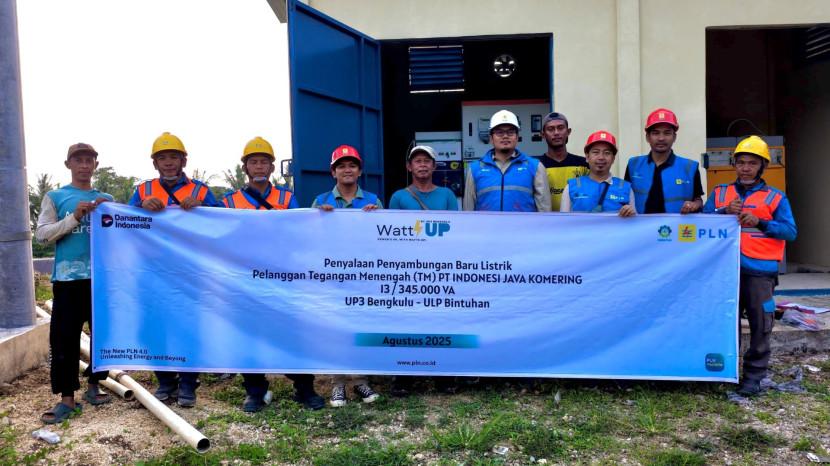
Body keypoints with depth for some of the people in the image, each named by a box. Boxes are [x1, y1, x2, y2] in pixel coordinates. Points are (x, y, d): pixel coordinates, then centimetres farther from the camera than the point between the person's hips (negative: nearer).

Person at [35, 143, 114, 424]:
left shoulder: (106, 199, 12)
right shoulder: (55, 197, 6)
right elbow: (42, 234, -3)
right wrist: (75, 217, -15)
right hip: (68, 277, -3)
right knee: (64, 338, -3)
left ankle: (93, 386, 24)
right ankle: (67, 399, 3)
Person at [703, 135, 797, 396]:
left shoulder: (775, 197, 6)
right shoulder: (719, 193, 12)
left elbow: (790, 231, -4)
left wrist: (759, 222, -19)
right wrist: (725, 212, -14)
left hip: (760, 272, -2)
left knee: (760, 326, 1)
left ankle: (754, 375, 12)